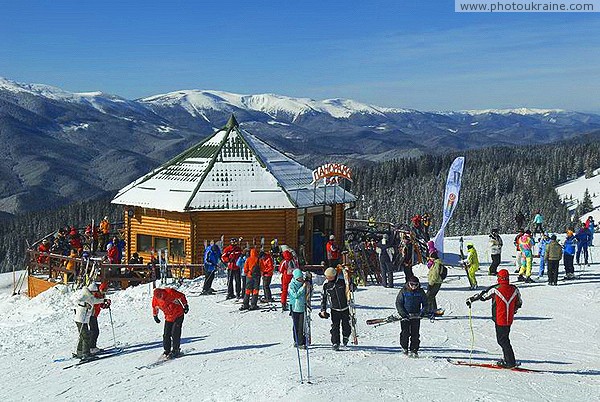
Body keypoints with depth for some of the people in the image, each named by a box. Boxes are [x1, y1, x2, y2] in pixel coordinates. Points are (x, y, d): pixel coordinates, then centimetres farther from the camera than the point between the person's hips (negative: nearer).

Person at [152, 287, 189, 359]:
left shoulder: (170, 292, -23)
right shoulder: (155, 298, -10)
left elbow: (181, 296, -8)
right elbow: (155, 307, 13)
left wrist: (185, 305, -2)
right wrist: (155, 316, 21)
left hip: (178, 315, -4)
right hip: (168, 318, 4)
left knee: (175, 333, -11)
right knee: (166, 335, 0)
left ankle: (176, 350, -1)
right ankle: (167, 351, 13)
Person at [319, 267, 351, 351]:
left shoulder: (342, 281, -11)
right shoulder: (326, 285, -5)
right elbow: (323, 297, 5)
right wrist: (323, 310, 1)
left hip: (345, 308, 0)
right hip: (334, 309, 1)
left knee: (346, 326, 4)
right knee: (335, 327, -6)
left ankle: (346, 337, 33)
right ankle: (335, 343, 5)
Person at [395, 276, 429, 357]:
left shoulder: (420, 292, 3)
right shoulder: (403, 291, -3)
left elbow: (425, 303, 11)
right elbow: (398, 303, -1)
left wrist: (423, 311, -7)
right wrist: (403, 313, -12)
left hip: (416, 316, 1)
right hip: (405, 315, -1)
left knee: (415, 334, -3)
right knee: (405, 332, -4)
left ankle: (414, 350, 5)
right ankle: (404, 347, 17)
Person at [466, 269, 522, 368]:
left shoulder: (495, 289, -15)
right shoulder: (514, 289, 0)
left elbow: (482, 295, -4)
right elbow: (519, 303, 14)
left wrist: (471, 299, 11)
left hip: (500, 320, -5)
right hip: (509, 319, 5)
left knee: (502, 340, 2)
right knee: (505, 338, 18)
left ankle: (510, 362, 1)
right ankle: (507, 360, 22)